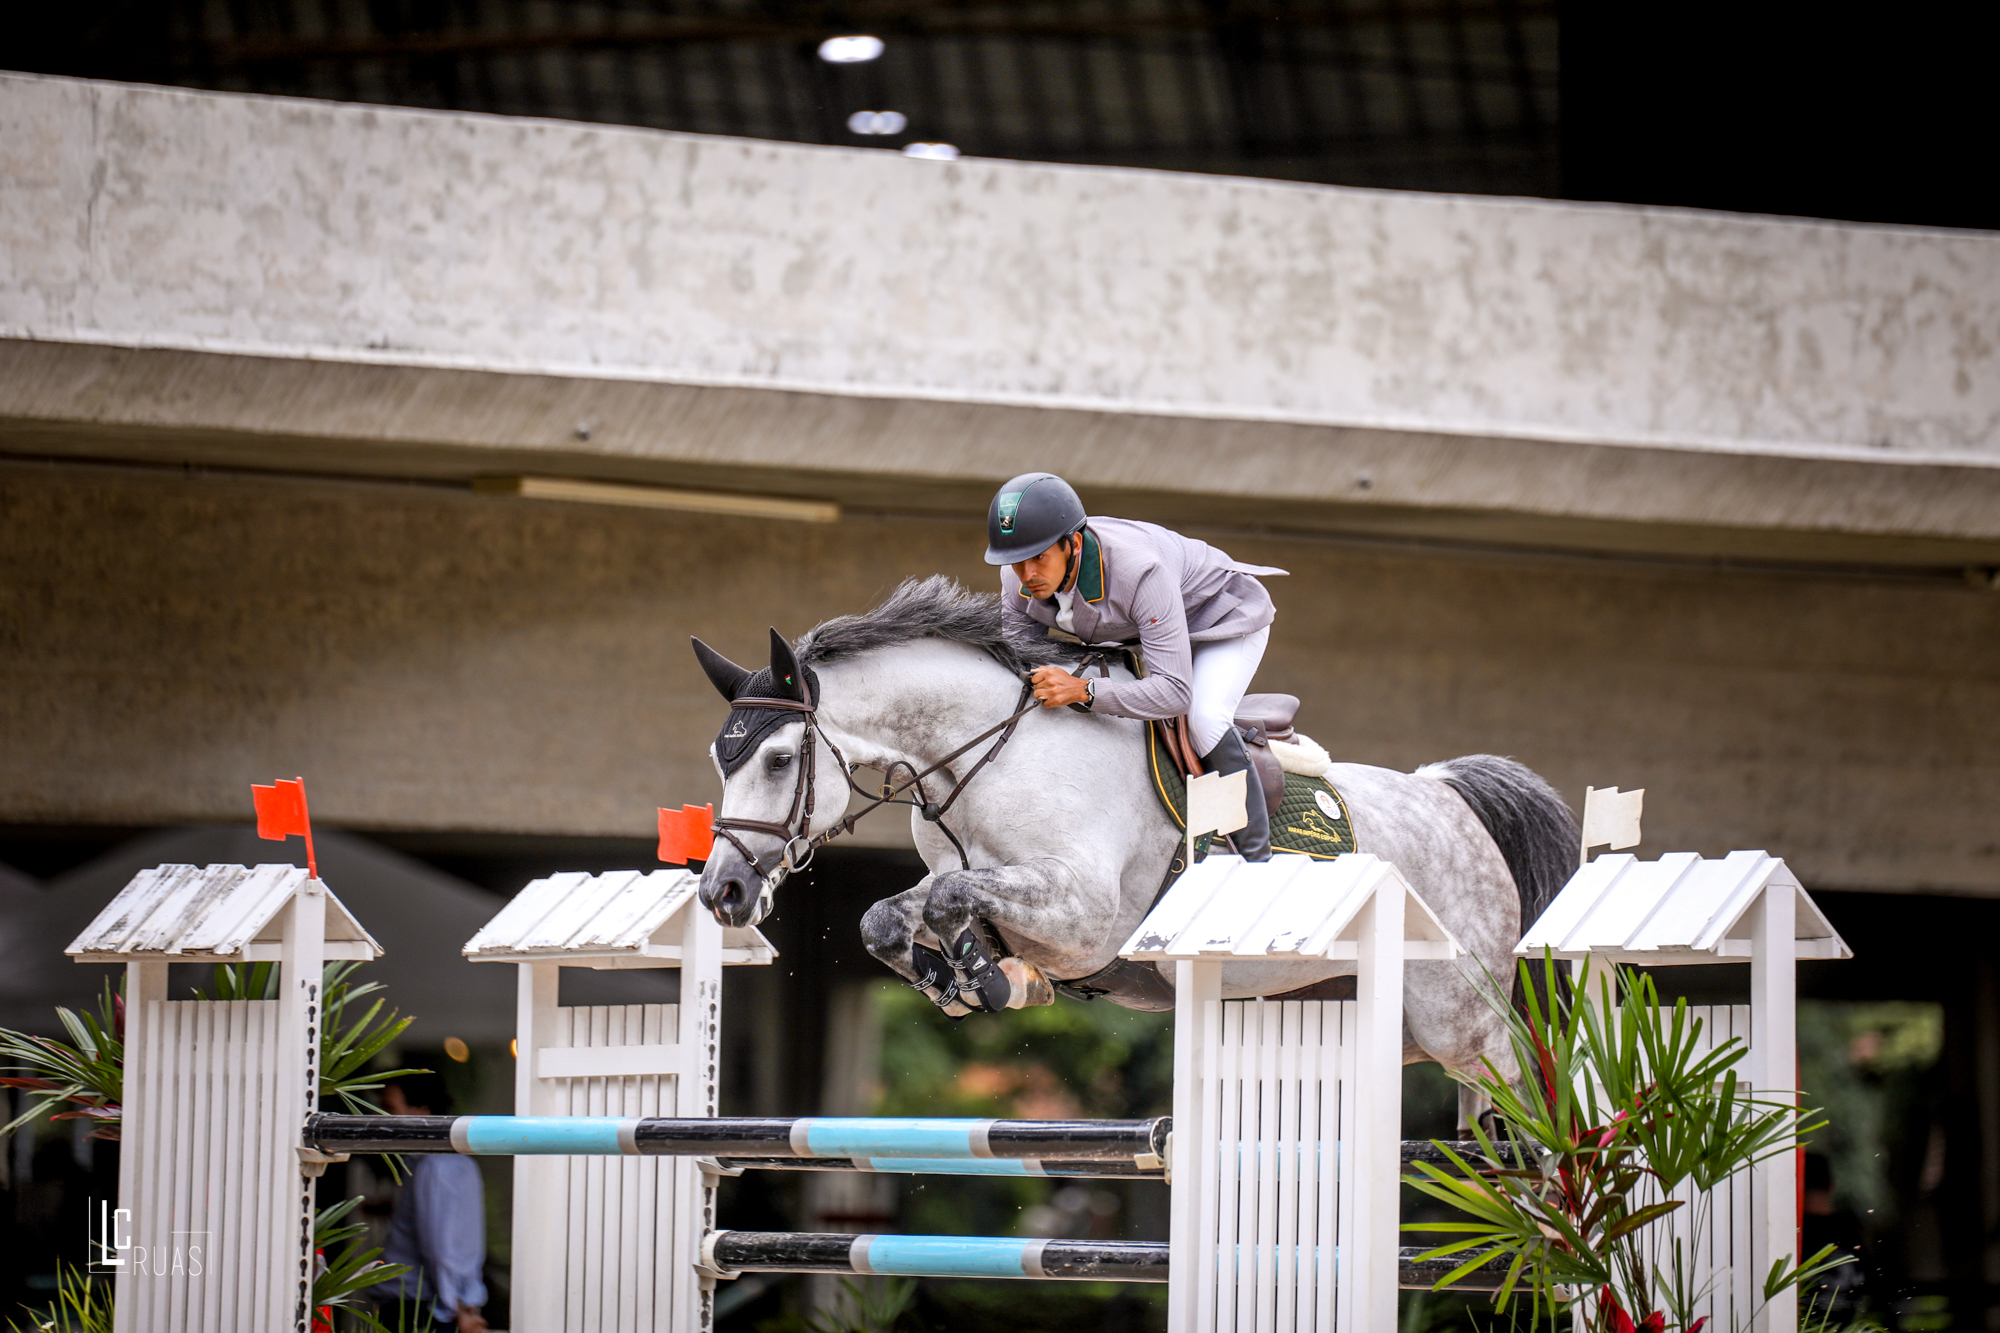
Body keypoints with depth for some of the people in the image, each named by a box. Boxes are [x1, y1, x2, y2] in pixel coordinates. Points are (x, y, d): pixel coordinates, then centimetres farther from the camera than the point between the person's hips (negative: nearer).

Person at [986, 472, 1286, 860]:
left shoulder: (1138, 570, -44)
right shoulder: (1018, 581, -25)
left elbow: (1176, 691, -46)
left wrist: (1084, 691, -56)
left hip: (1224, 621, -7)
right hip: (1130, 633, 7)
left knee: (1204, 719, -31)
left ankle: (1258, 861, -23)